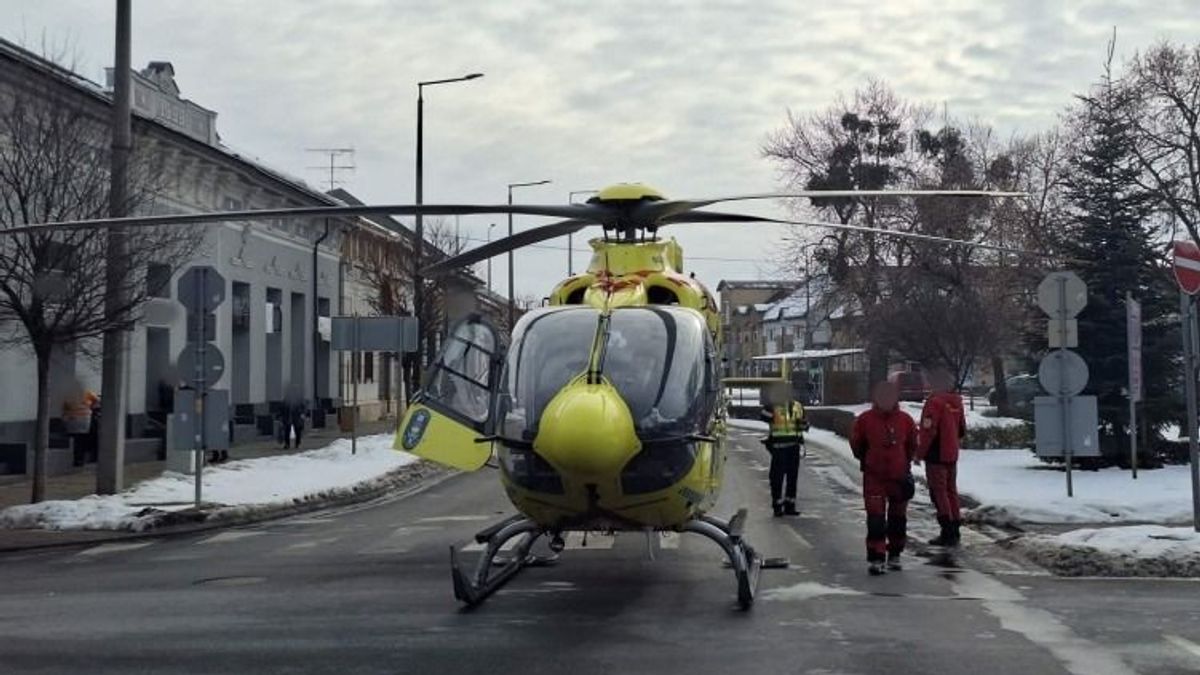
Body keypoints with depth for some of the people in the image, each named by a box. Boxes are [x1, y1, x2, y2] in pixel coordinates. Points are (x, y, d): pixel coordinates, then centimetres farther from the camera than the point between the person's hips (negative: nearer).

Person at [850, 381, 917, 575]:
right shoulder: (864, 420, -7)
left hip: (899, 476, 2)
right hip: (874, 477, -2)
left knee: (898, 518, 7)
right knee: (875, 519, -1)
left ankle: (894, 555, 14)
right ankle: (875, 559, 3)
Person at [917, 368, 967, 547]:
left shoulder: (934, 402, -16)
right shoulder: (956, 402, 9)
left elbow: (929, 431, -20)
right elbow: (962, 430, 17)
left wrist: (920, 452, -12)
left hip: (936, 455, -8)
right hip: (952, 455, 8)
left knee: (939, 492, -4)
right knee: (951, 491, 15)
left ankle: (948, 533, -6)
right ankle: (954, 531, 19)